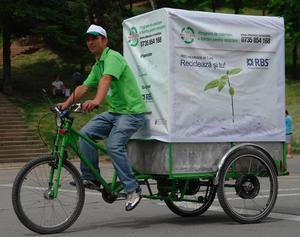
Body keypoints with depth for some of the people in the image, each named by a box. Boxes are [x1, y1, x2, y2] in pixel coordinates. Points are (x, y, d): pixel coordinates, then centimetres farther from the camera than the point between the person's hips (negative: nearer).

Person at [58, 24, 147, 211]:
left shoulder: (113, 57, -13)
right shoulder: (97, 65, 17)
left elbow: (106, 80, -31)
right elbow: (84, 87, 14)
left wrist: (96, 101, -47)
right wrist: (67, 103, 2)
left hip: (132, 111, -9)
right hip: (114, 111, 9)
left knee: (114, 145, -25)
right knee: (86, 133, -7)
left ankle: (133, 189, -16)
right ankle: (90, 178, 0)